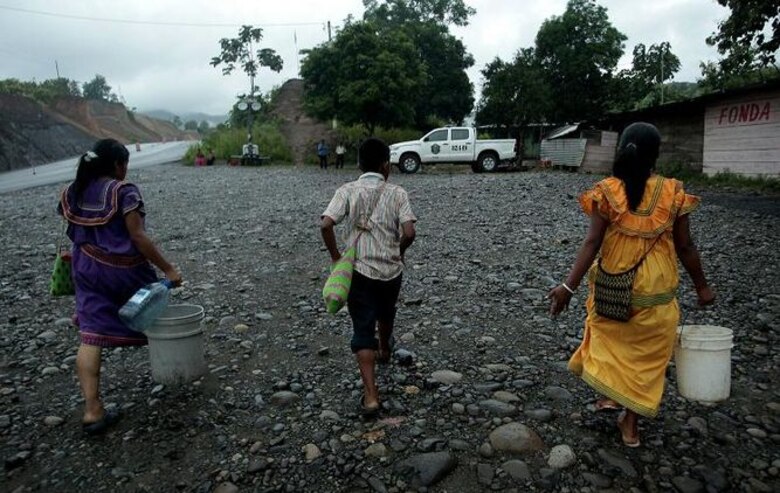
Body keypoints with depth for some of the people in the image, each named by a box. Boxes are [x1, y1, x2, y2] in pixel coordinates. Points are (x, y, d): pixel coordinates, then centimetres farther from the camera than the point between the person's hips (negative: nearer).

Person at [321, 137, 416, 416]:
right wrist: (398, 252, 6)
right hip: (391, 269, 2)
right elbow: (409, 233, -15)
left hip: (360, 270, -1)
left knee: (363, 330, 4)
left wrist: (336, 257, -3)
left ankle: (370, 395, -5)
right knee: (385, 315, 30)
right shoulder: (396, 193, -4)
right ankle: (385, 350, 58)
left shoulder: (348, 191, -4)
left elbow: (326, 225, -17)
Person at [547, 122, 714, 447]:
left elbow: (592, 243, -17)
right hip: (656, 288, 0)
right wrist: (701, 286, 9)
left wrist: (569, 286, -15)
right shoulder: (673, 193, -9)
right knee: (646, 352, 15)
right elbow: (684, 246, -4)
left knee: (611, 338, 27)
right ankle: (630, 422, 23)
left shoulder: (607, 192, -11)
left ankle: (612, 394, 29)